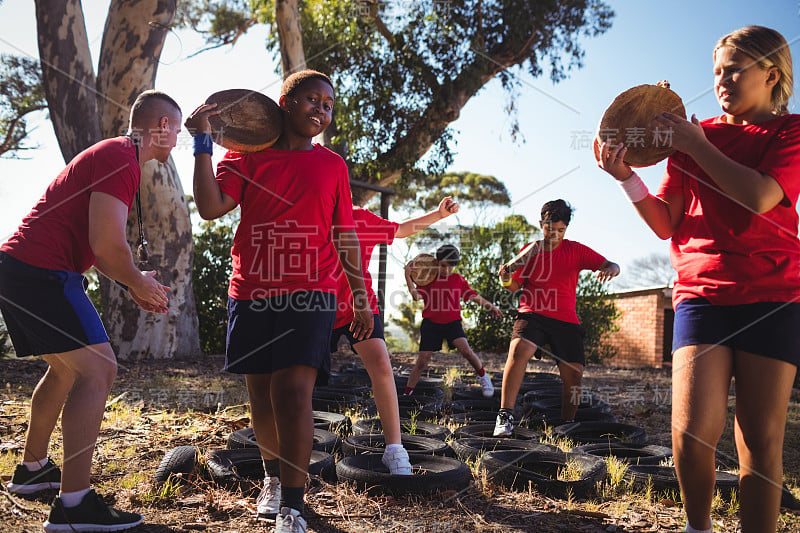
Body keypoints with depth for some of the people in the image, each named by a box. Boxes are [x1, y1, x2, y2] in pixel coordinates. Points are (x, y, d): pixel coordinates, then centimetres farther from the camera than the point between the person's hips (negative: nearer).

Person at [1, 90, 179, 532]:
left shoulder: (109, 155, 22)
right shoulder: (121, 158, -12)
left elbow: (96, 243, 26)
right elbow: (107, 245, -21)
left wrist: (133, 285, 16)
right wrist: (138, 283, -3)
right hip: (42, 273, -11)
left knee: (66, 368, 22)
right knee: (98, 370, -12)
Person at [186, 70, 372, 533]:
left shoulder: (333, 165, 10)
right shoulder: (248, 155, 7)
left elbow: (346, 235, 13)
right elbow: (211, 207, -5)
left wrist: (361, 296, 10)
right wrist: (203, 142, -8)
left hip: (309, 293, -1)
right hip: (251, 292, 2)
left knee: (292, 391, -15)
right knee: (261, 395, 11)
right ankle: (274, 477, 36)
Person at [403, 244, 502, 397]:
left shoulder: (458, 279, 5)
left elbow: (473, 296, 11)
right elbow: (416, 295, -11)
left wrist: (490, 305, 6)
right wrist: (408, 277, -20)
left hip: (452, 322, 0)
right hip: (431, 323, 0)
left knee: (465, 350, -21)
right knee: (422, 361, -5)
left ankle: (483, 377, 6)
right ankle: (407, 393, 9)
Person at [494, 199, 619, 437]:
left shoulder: (575, 250, 7)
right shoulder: (529, 251, 6)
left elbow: (612, 266, 4)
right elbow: (515, 286, 11)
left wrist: (610, 269, -20)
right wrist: (506, 279, -12)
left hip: (566, 319, 2)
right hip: (532, 314, -2)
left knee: (574, 375, -4)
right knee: (519, 349, -31)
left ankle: (566, 424, 21)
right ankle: (505, 415, -27)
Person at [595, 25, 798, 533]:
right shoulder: (693, 135, 14)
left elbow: (759, 197, -13)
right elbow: (666, 224, 9)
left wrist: (697, 146, -8)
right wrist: (628, 177, -5)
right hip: (701, 294, 1)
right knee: (693, 432, -9)